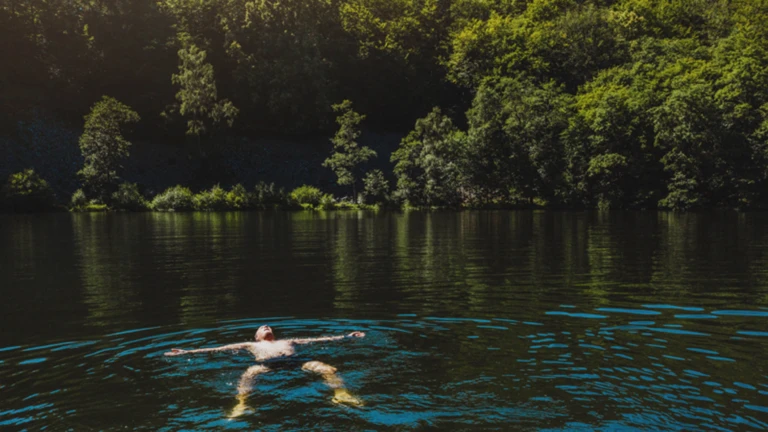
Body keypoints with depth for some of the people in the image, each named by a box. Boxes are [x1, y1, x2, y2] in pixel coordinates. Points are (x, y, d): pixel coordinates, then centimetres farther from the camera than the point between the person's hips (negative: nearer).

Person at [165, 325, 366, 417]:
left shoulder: (288, 341, 40)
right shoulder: (251, 345, 36)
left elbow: (318, 339, 37)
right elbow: (218, 349, 31)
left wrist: (345, 336, 34)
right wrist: (187, 352, 25)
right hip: (266, 365, -1)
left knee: (325, 368, -25)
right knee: (250, 373, -36)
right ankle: (242, 404, -53)